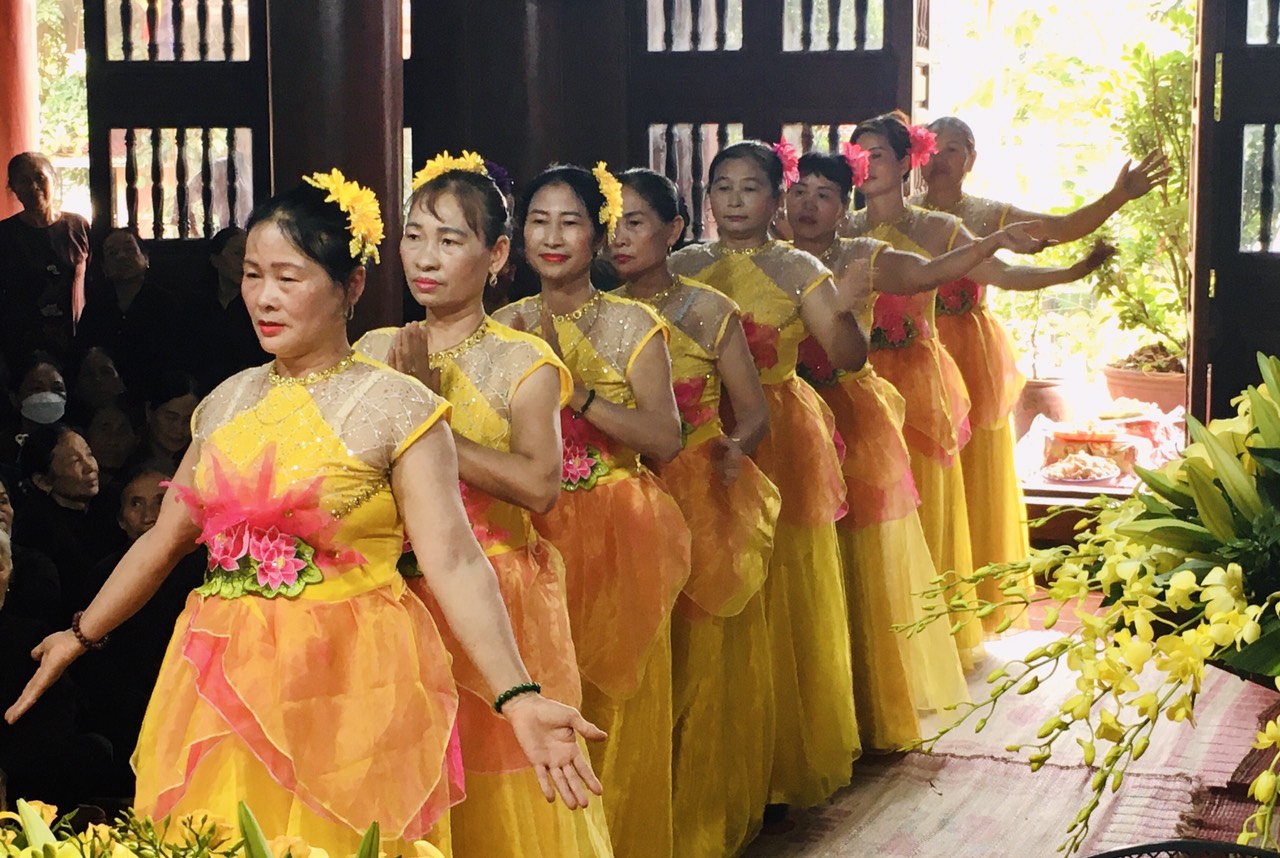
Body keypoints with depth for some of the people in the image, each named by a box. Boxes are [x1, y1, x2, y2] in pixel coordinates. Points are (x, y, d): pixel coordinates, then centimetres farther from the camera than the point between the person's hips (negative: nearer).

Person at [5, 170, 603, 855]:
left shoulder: (397, 407, -8)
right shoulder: (228, 403, 8)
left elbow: (454, 563, -16)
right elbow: (165, 540, 17)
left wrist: (519, 698, -26)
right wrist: (81, 638, 21)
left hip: (348, 693, -5)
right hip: (224, 688, 5)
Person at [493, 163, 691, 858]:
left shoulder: (631, 324, -3)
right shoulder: (509, 326, 7)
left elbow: (666, 439, -13)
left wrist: (576, 393, -22)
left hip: (616, 539, -2)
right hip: (532, 536, 2)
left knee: (614, 717, 1)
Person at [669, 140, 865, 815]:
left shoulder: (796, 270, 1)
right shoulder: (684, 267, 8)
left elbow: (850, 359, -7)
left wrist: (842, 311, -25)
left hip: (779, 440, -2)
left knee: (781, 595, 0)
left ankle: (782, 766, 12)